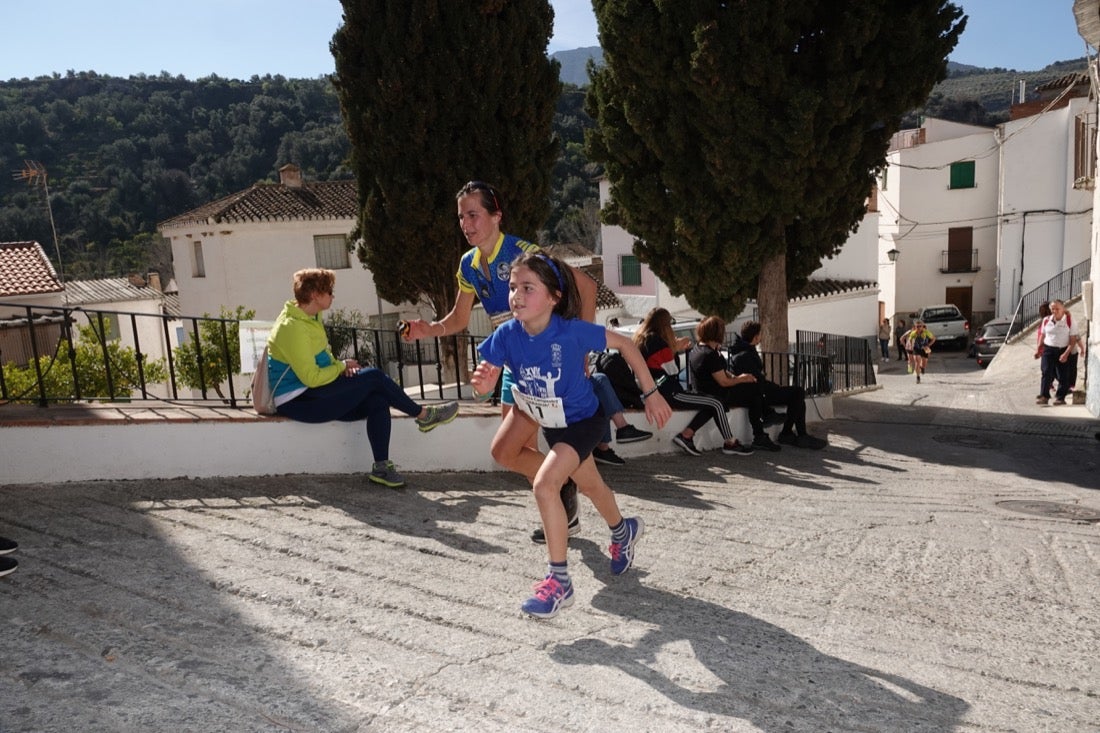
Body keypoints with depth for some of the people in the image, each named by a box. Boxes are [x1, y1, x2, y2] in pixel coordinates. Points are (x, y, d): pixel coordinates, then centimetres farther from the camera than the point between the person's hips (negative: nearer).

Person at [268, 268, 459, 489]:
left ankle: (381, 467, -12)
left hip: (314, 396, 10)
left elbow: (322, 357, 23)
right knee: (374, 377, -15)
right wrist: (342, 366, -9)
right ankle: (423, 415, 2)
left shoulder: (311, 318, 10)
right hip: (297, 402, -10)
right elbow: (311, 378, -24)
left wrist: (341, 366, 1)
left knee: (378, 401, -10)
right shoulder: (292, 327, -21)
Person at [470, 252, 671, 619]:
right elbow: (487, 380, -18)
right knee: (589, 485, 25)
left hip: (581, 420, -5)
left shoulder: (572, 331, -30)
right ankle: (623, 531, 57)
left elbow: (625, 344, -18)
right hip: (548, 419, 5)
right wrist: (481, 381, -42)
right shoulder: (506, 335, -20)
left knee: (544, 485, -22)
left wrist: (651, 393, -15)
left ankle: (559, 582, -8)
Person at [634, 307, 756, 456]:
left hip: (658, 392, 10)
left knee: (712, 404, 8)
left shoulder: (642, 338, 12)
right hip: (668, 394, -10)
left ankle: (685, 436, 0)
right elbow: (672, 370, -12)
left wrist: (676, 348, 14)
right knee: (717, 404, -6)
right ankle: (730, 443, 4)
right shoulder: (657, 341, -16)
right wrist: (675, 348, 1)